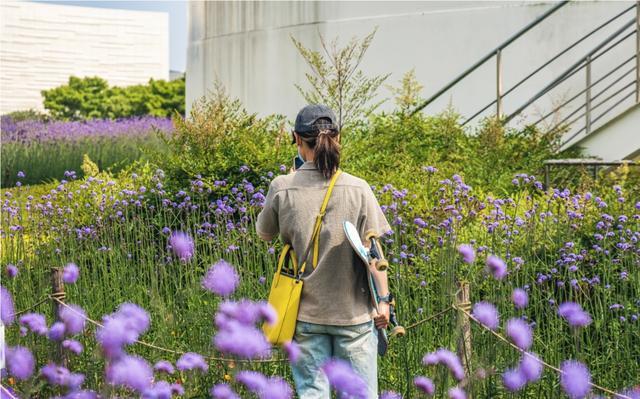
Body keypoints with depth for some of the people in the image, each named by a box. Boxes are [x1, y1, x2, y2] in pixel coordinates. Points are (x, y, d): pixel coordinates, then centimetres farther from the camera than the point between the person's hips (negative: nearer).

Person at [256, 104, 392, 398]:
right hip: (354, 310, -1)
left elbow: (263, 234, 11)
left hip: (306, 312, 1)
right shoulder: (357, 189, -7)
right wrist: (383, 299, 1)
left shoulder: (282, 188, -6)